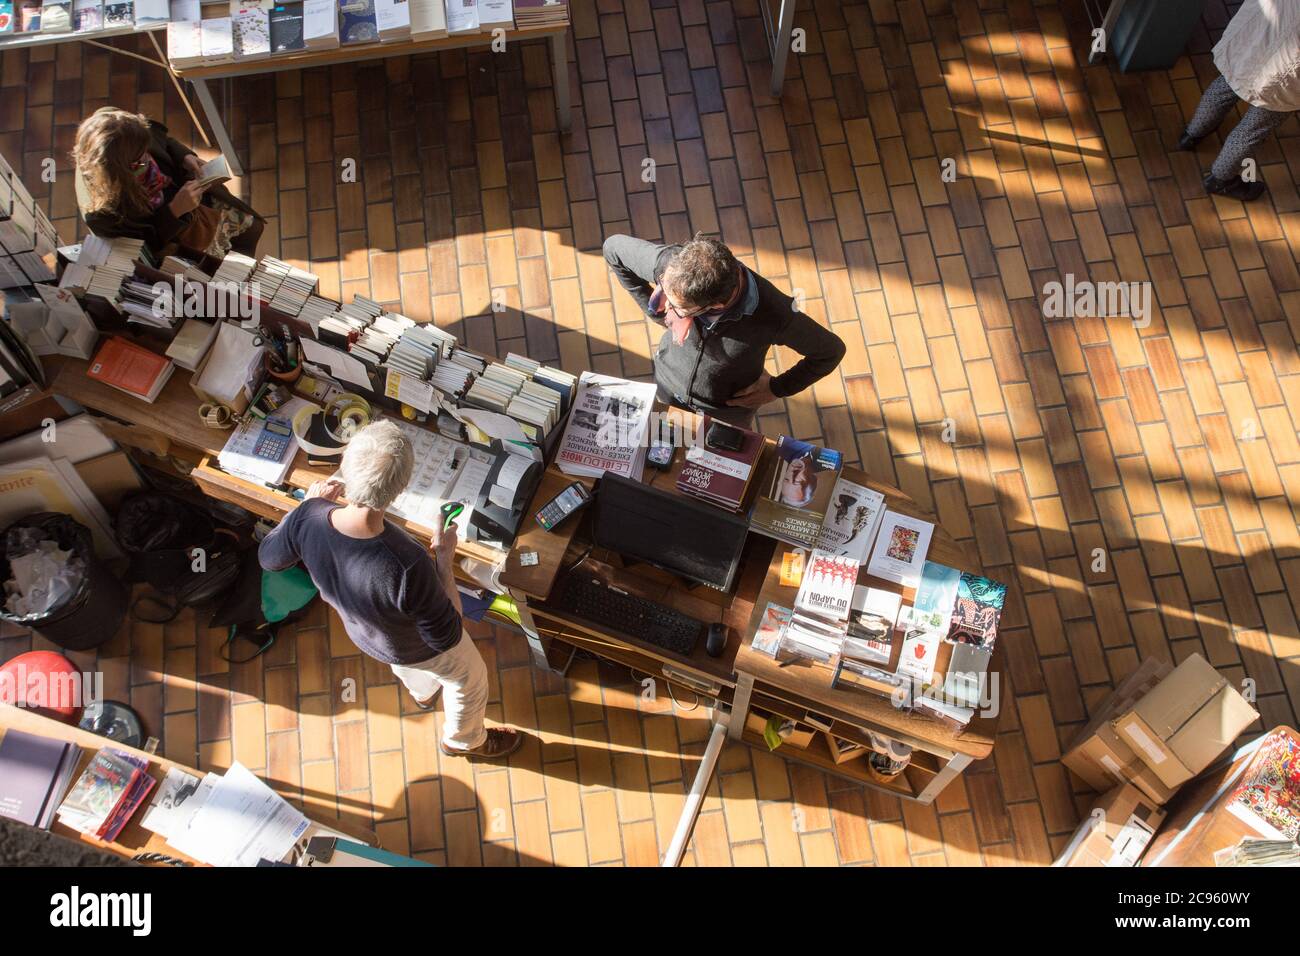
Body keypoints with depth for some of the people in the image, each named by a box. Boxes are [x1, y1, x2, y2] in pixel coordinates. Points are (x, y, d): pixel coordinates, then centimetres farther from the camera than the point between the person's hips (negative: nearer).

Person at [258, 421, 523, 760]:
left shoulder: (308, 518, -34)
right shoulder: (408, 564, -49)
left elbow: (269, 557, -9)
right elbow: (446, 638, -31)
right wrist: (444, 560, -23)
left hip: (360, 632, 5)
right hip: (417, 648, -5)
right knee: (470, 678, 30)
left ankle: (423, 692, 73)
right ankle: (463, 740, 59)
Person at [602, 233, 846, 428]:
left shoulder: (774, 316, -41)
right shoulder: (669, 264, -37)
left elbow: (831, 351, -21)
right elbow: (613, 247, -15)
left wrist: (777, 389, -14)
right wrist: (654, 311, -13)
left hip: (728, 410, -2)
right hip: (668, 387, 2)